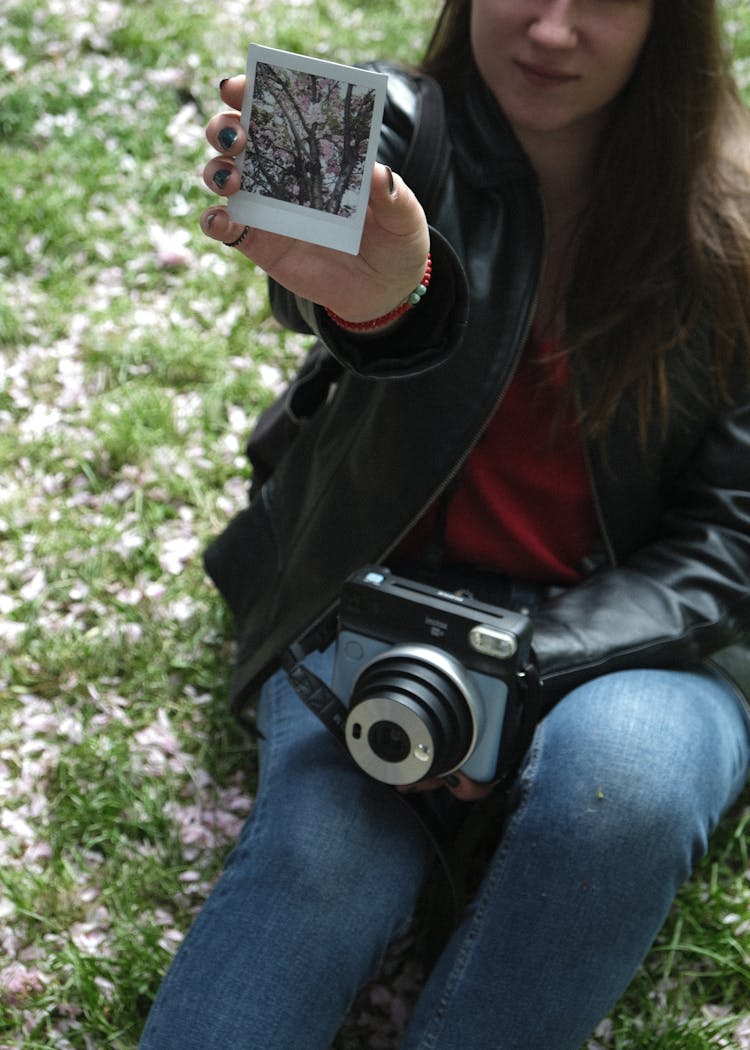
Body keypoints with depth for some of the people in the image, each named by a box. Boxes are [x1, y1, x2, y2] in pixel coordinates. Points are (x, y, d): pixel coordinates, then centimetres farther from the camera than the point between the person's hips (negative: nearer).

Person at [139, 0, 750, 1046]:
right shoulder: (401, 131, -4)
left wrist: (529, 666, -20)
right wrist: (368, 295, -53)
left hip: (635, 635, 0)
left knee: (615, 782, -33)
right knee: (325, 851, -28)